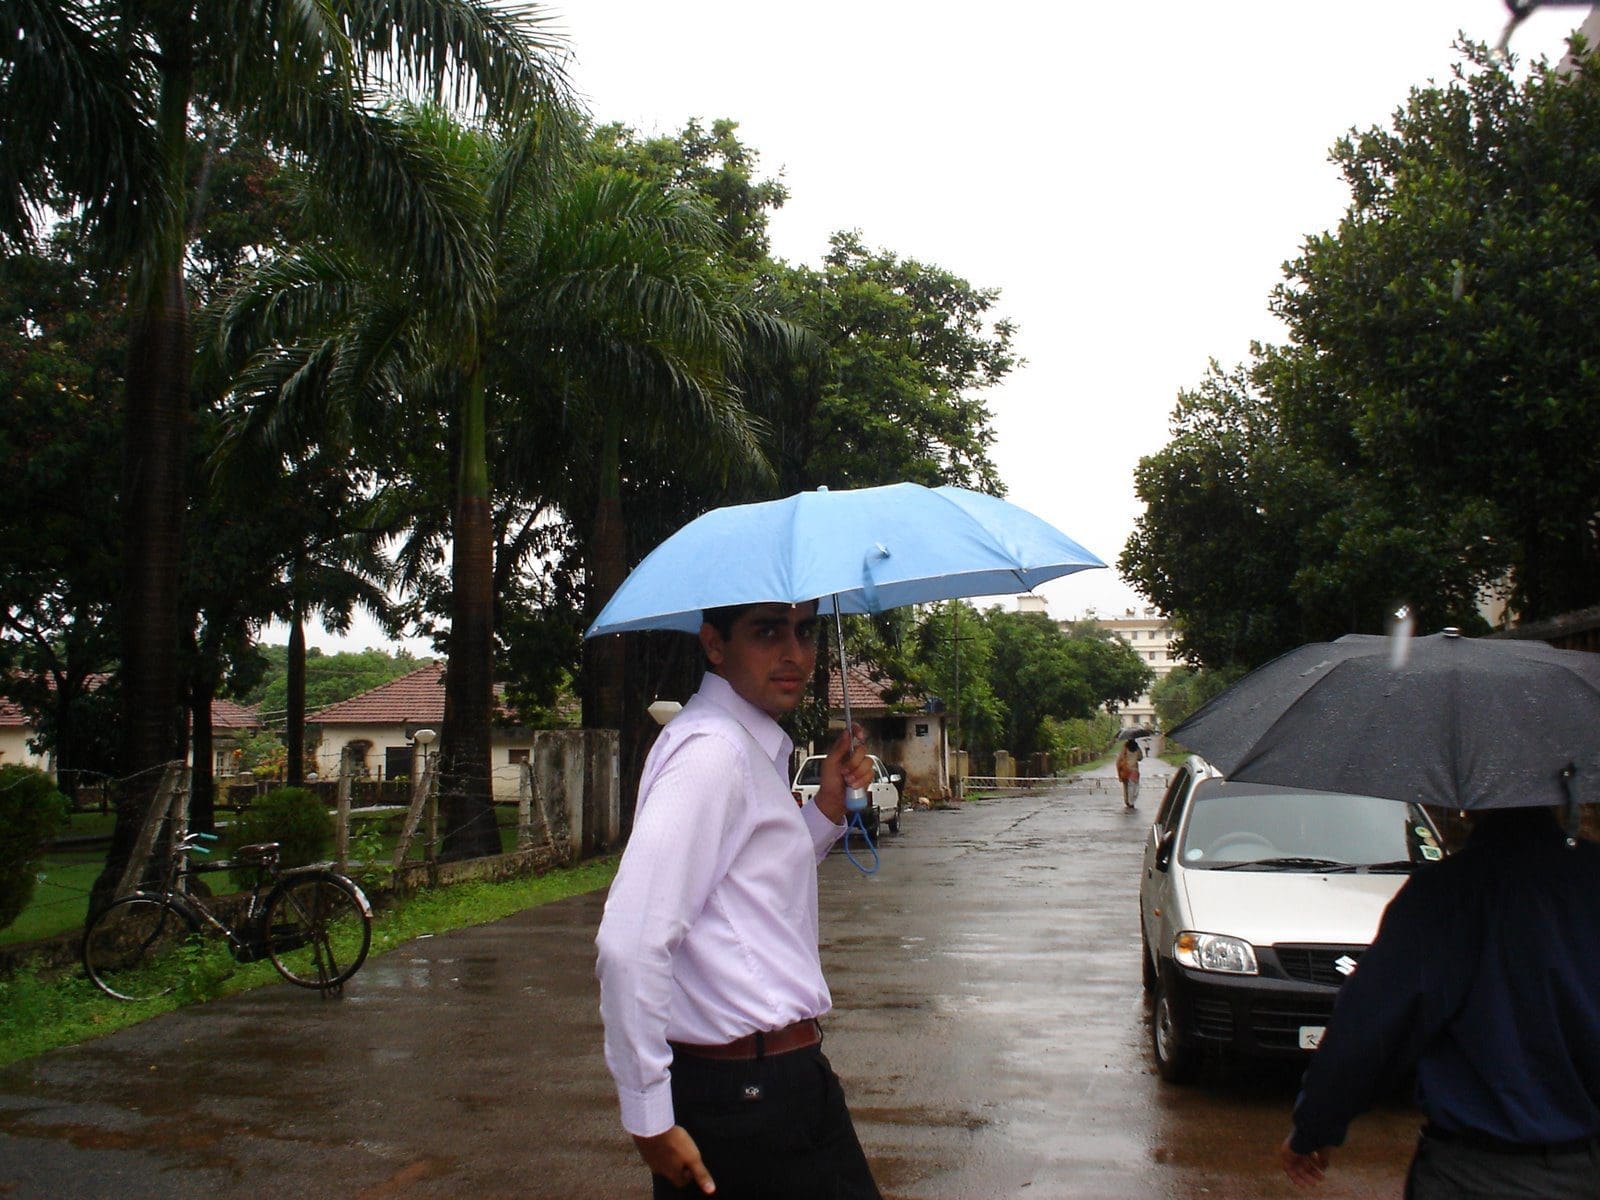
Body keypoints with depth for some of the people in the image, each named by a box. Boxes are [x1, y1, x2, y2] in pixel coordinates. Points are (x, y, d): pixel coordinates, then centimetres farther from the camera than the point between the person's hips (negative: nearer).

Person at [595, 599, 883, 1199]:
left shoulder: (752, 746, 12)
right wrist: (649, 1118, -20)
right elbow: (630, 943, -26)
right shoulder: (710, 750, -19)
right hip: (754, 1091, -9)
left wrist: (827, 809, 10)